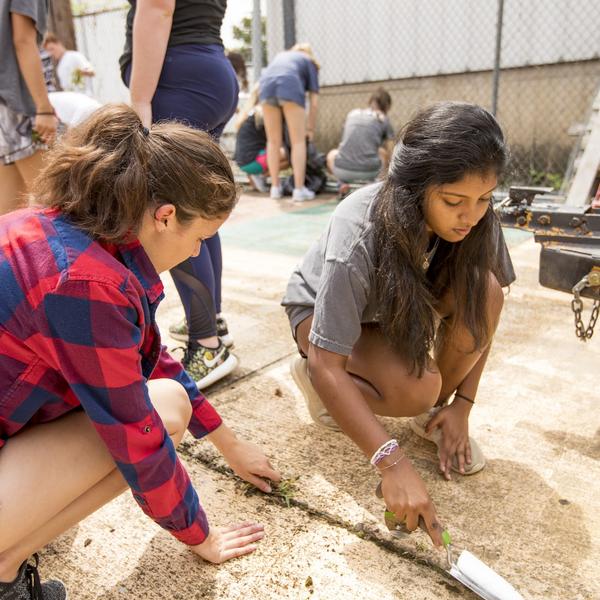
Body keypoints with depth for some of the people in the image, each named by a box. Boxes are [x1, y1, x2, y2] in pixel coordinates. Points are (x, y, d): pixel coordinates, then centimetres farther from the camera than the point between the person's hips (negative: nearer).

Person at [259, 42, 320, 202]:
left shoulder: (280, 56, 39)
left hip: (266, 83, 4)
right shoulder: (310, 62, 28)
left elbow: (256, 89, 30)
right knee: (298, 141, 0)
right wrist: (310, 128, 23)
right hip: (291, 84, -3)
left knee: (274, 141, 11)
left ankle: (275, 187, 12)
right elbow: (314, 102, 17)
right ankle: (299, 189, -6)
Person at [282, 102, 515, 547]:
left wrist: (462, 403, -13)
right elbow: (327, 366, -36)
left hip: (405, 304, 5)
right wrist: (392, 462, -40)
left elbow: (484, 309, -8)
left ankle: (434, 414, -3)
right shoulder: (357, 236, -38)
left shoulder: (475, 218, -23)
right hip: (326, 309, -4)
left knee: (483, 290, -25)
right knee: (416, 388, -31)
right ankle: (305, 371, -1)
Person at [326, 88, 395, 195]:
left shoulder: (352, 114, 20)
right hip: (369, 172, -1)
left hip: (343, 170, 1)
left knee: (332, 154, 35)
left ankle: (344, 184, 7)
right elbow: (389, 154, 16)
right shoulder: (384, 120, 11)